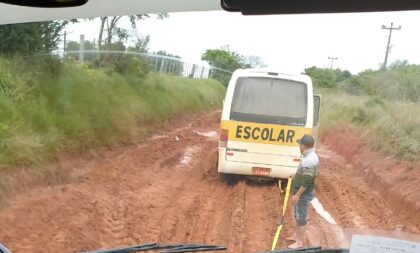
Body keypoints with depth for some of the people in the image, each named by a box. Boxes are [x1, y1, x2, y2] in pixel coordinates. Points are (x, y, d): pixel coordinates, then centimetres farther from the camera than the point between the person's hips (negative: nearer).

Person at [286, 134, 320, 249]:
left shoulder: (308, 160, -27)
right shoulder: (312, 156, 5)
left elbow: (307, 181, -27)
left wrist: (297, 195, -23)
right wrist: (297, 175, 28)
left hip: (303, 193, -10)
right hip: (302, 192, 10)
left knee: (301, 217, 2)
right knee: (297, 215, 22)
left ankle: (300, 242, 12)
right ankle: (296, 235, 37)